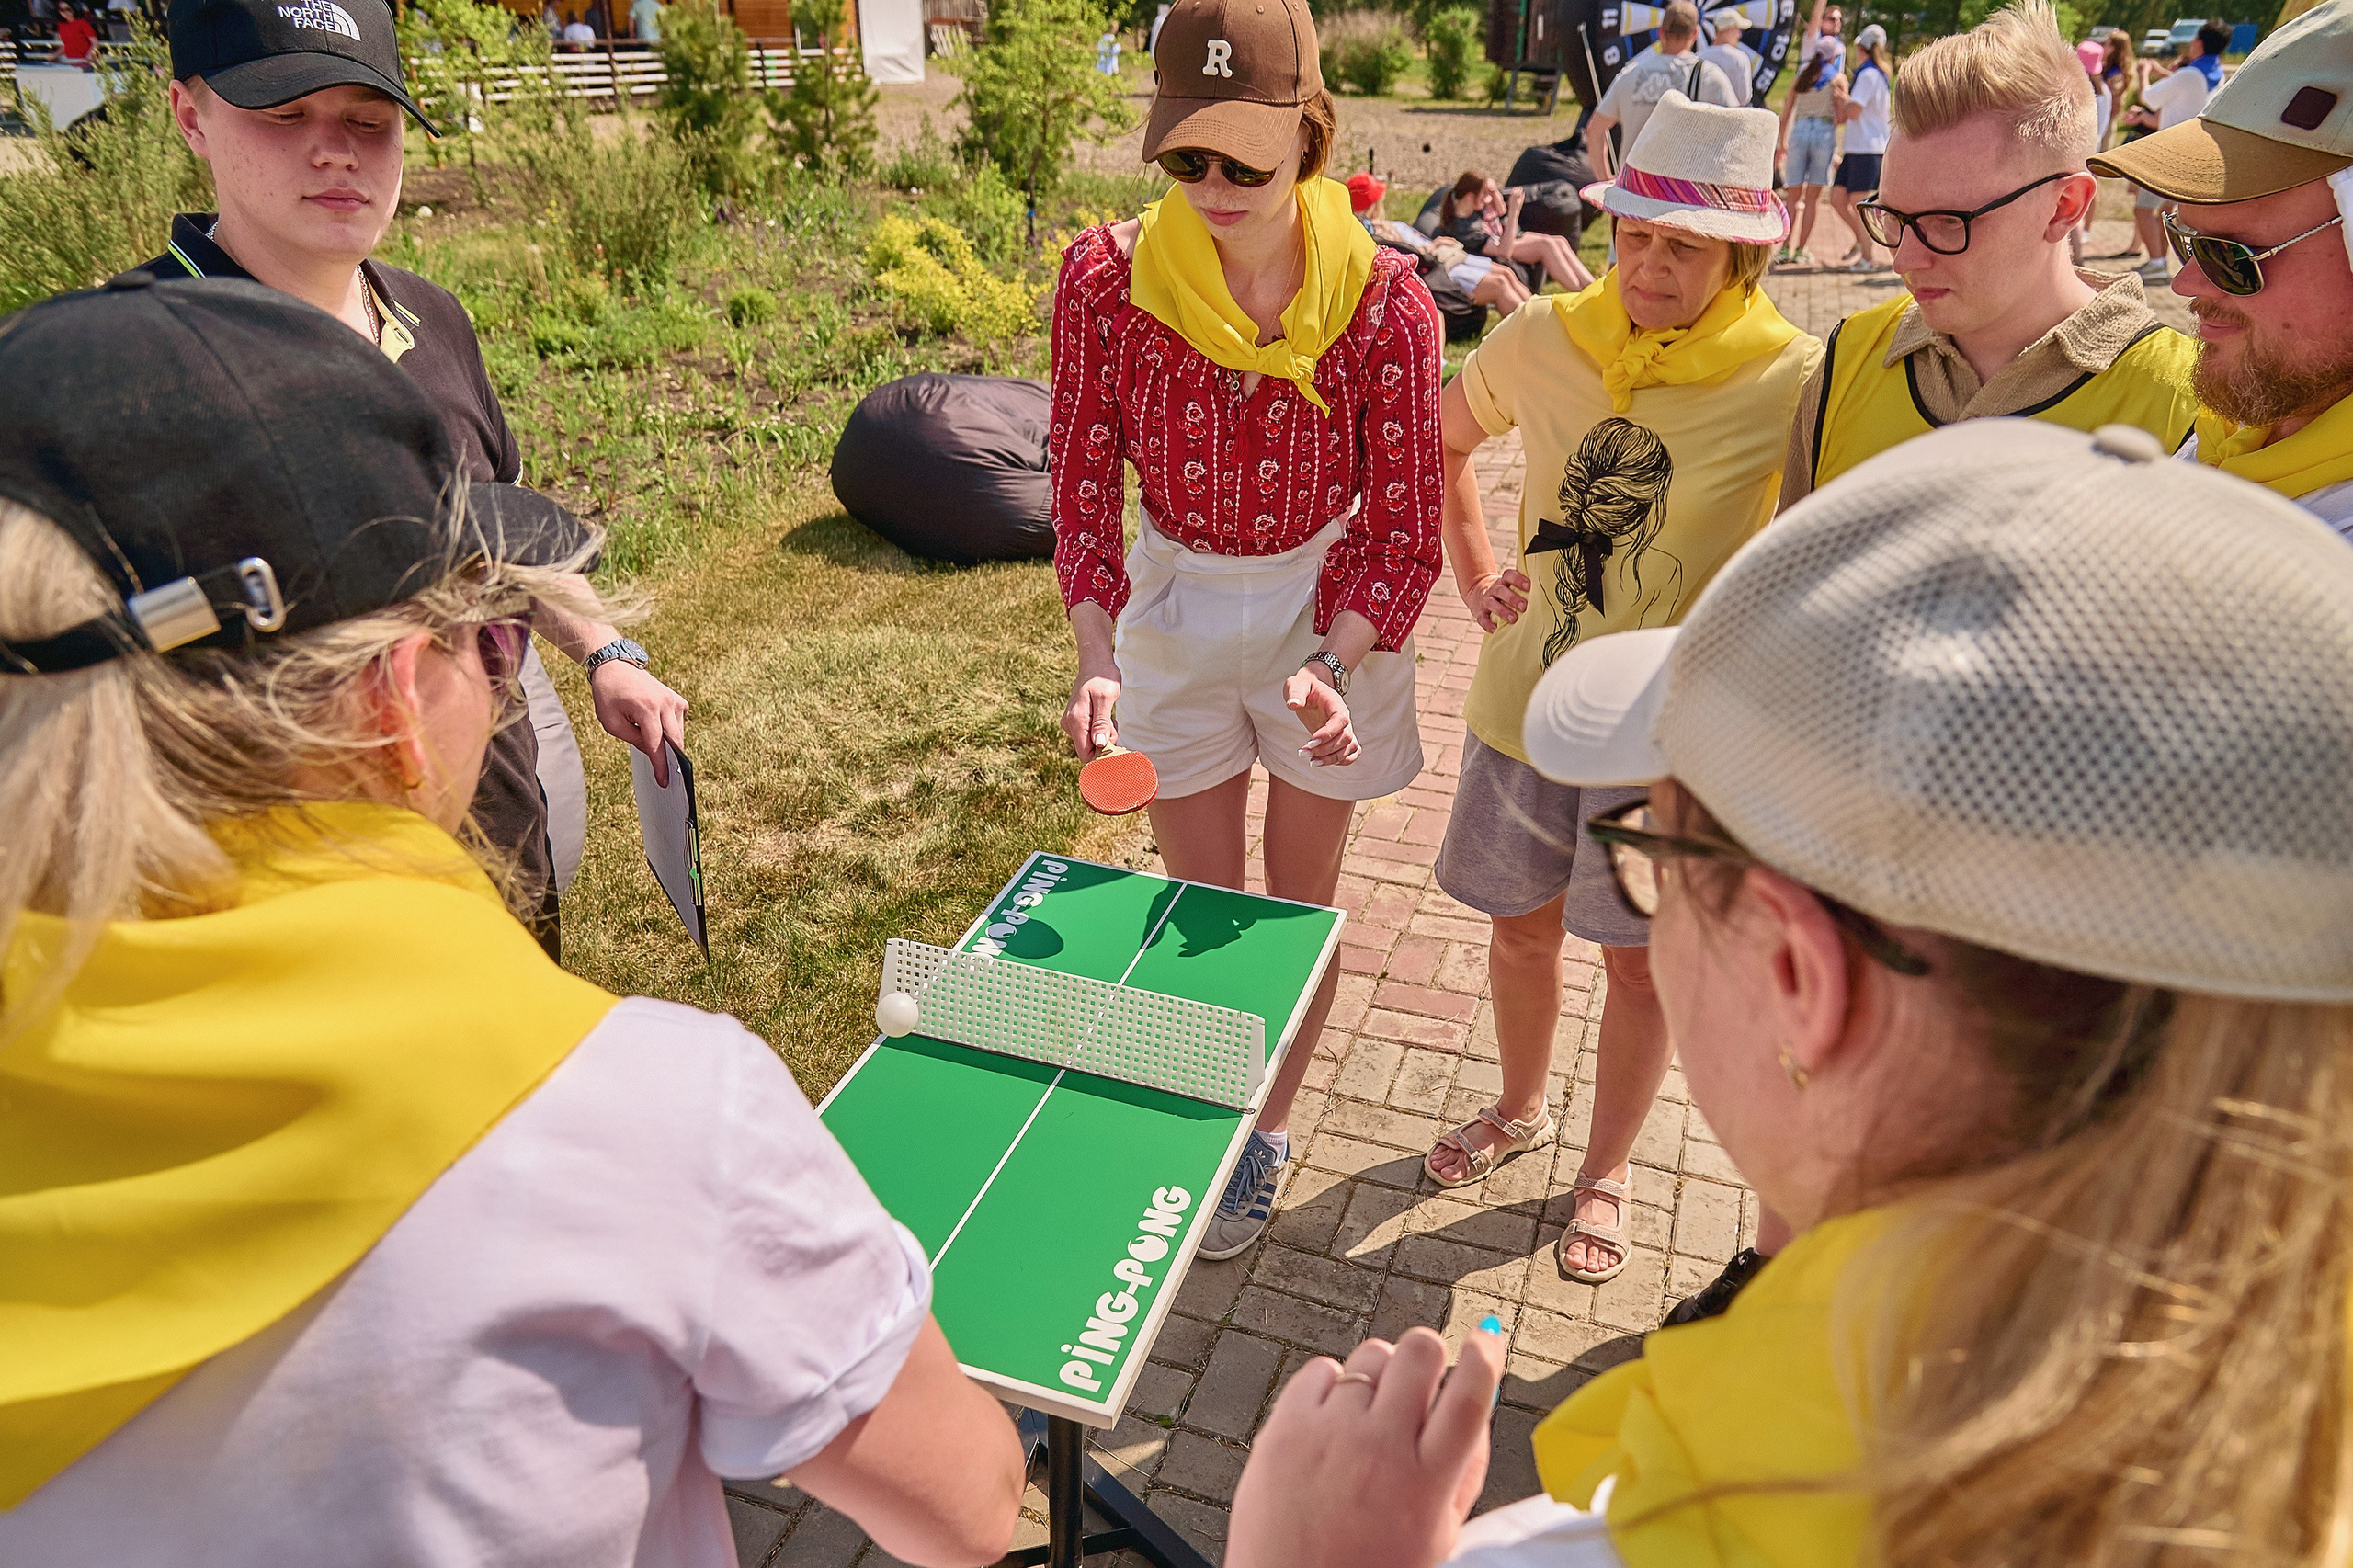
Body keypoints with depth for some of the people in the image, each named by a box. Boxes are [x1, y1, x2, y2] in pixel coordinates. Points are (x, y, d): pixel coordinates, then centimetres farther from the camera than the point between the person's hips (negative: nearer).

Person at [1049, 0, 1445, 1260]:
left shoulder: (1381, 299, -18)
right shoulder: (1105, 278, -14)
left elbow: (1403, 532, -12)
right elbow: (1083, 493, -7)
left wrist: (1335, 669, -27)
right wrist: (1098, 659, -21)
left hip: (1329, 611, -1)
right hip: (1172, 605, 1)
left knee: (1299, 898, 13)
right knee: (1199, 906, 11)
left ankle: (1268, 1135, 36)